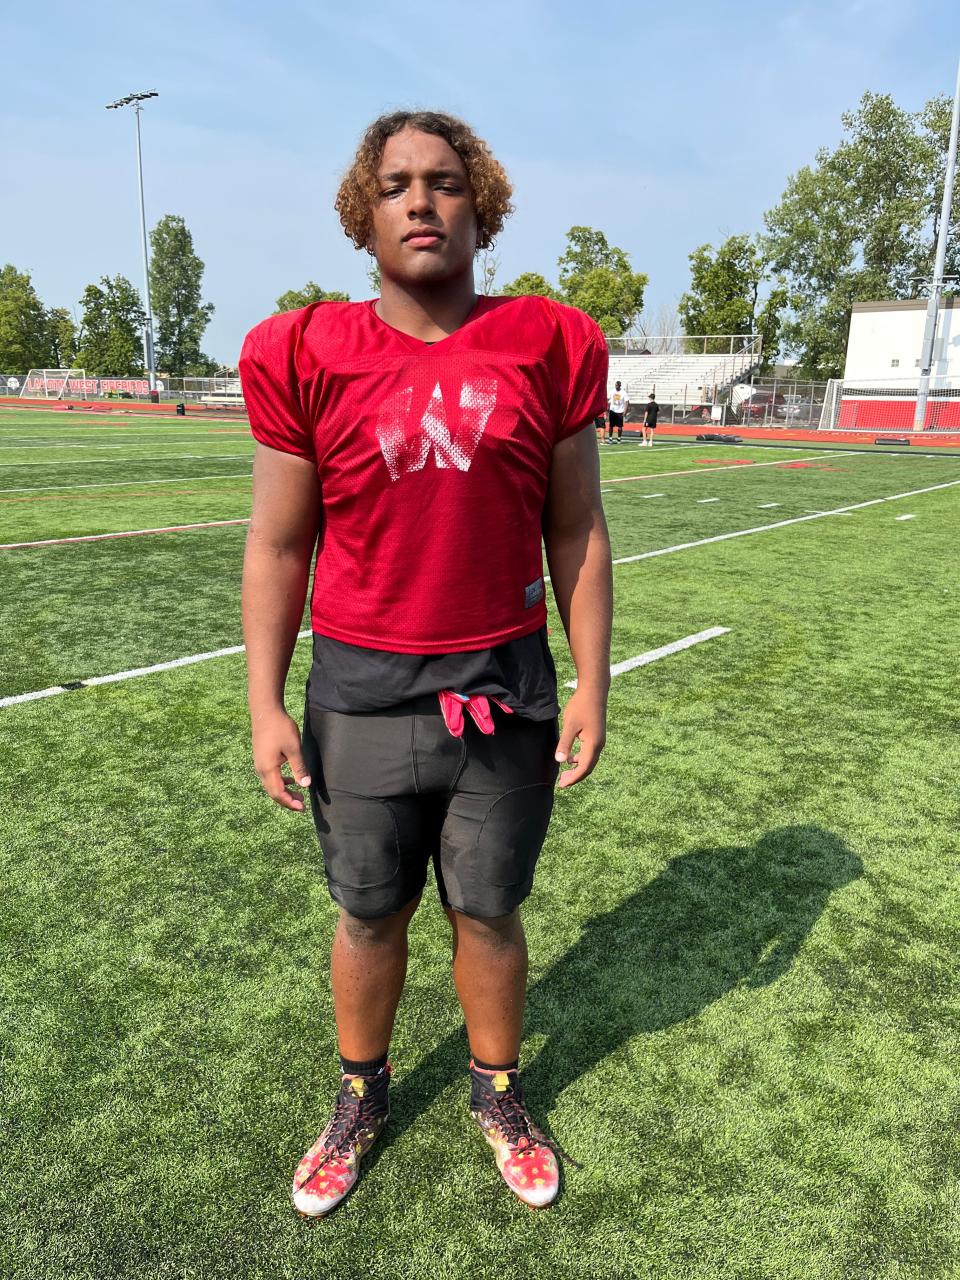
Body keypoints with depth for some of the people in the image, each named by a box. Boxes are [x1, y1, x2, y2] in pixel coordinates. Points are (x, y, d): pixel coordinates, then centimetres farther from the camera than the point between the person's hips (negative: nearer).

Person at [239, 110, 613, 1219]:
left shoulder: (548, 347, 0)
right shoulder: (306, 356, -2)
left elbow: (576, 534, 3)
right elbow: (278, 547, 1)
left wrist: (590, 687, 2)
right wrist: (265, 705, -1)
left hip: (506, 688, 1)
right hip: (361, 690, 0)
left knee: (488, 913, 16)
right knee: (369, 915, 16)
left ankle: (498, 1095, 43)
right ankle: (361, 1098, 44)